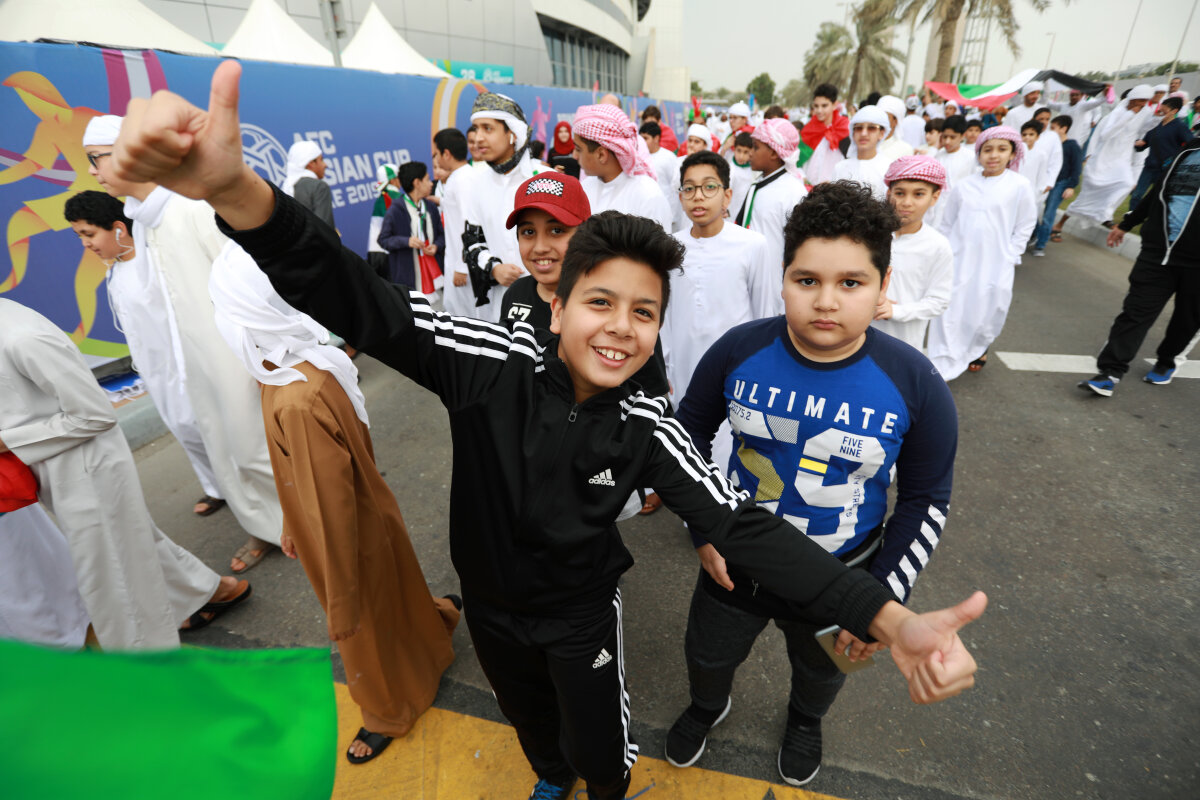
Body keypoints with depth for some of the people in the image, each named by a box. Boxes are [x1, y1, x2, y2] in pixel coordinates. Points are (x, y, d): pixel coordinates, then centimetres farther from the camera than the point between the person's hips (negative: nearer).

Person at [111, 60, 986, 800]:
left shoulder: (648, 428, -25)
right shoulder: (495, 362, -27)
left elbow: (745, 526, -27)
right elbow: (358, 302, -34)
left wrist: (892, 620, -37)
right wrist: (234, 189, -52)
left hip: (582, 613, -1)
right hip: (490, 602, 2)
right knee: (529, 718, 30)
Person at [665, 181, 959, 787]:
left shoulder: (915, 385, -21)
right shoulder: (738, 352, -21)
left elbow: (926, 503, -8)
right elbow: (689, 434, -5)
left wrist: (886, 597, -11)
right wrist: (702, 529, -8)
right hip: (735, 561, 1)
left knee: (821, 669, 31)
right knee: (707, 654, 26)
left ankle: (805, 720, 70)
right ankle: (708, 706, 65)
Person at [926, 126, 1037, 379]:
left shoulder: (1020, 186, -2)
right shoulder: (964, 187, 2)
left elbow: (1025, 226, 4)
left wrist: (1010, 256, -1)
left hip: (995, 265, 0)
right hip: (958, 261, 1)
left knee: (987, 312, 10)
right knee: (949, 312, -4)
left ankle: (979, 349, 41)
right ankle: (943, 367, 4)